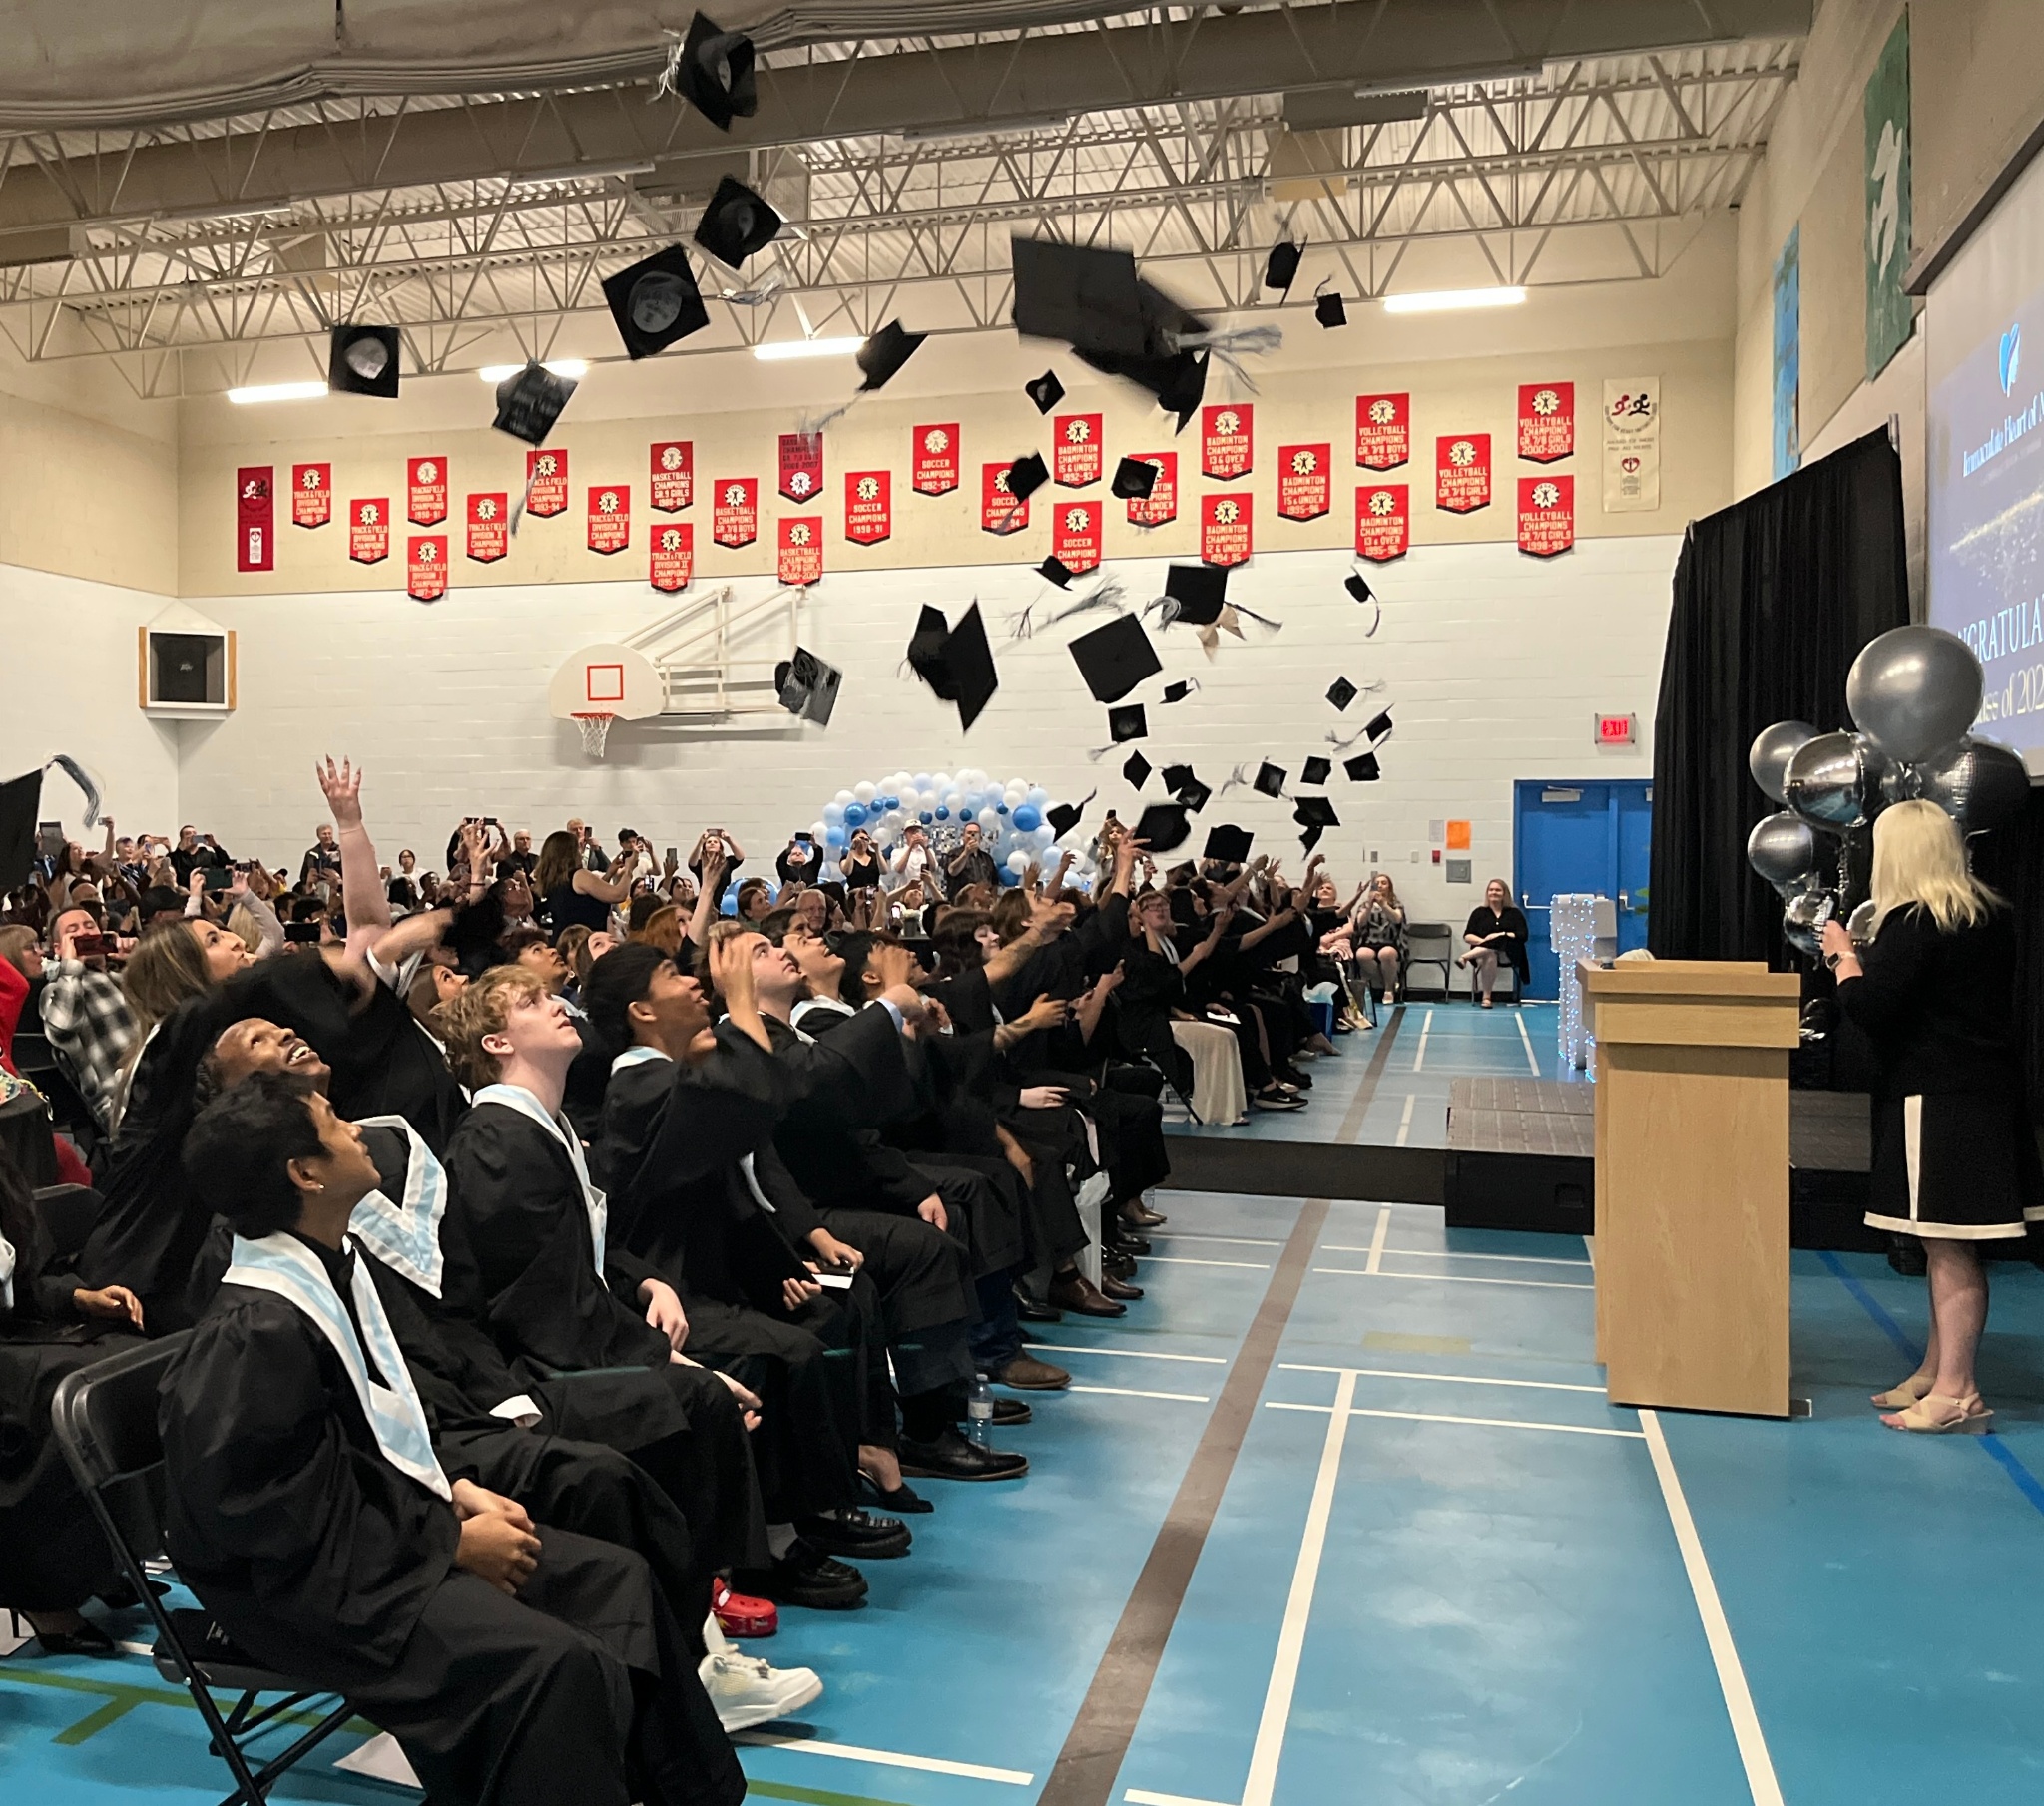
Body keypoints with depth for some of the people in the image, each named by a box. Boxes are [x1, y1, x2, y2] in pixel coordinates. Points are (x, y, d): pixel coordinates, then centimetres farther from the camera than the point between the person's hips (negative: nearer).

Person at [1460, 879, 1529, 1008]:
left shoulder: (1514, 913, 14)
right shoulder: (1479, 913, 17)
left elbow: (1522, 935, 2)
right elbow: (1467, 936, 9)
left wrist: (1501, 935, -12)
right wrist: (1482, 941, -12)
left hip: (1508, 952, 0)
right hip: (1482, 951, 0)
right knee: (1489, 956, -38)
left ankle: (1465, 956, -41)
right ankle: (1486, 997, -38)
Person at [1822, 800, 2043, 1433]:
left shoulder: (1911, 923, -16)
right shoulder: (1992, 916, 11)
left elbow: (1869, 1008, -20)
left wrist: (1844, 958, -3)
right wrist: (1870, 958, 20)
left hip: (1934, 1099, -9)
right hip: (1989, 1093, 9)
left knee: (1948, 1247, -4)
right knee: (1952, 1246, 15)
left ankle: (1957, 1392, 2)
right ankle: (1935, 1371, 24)